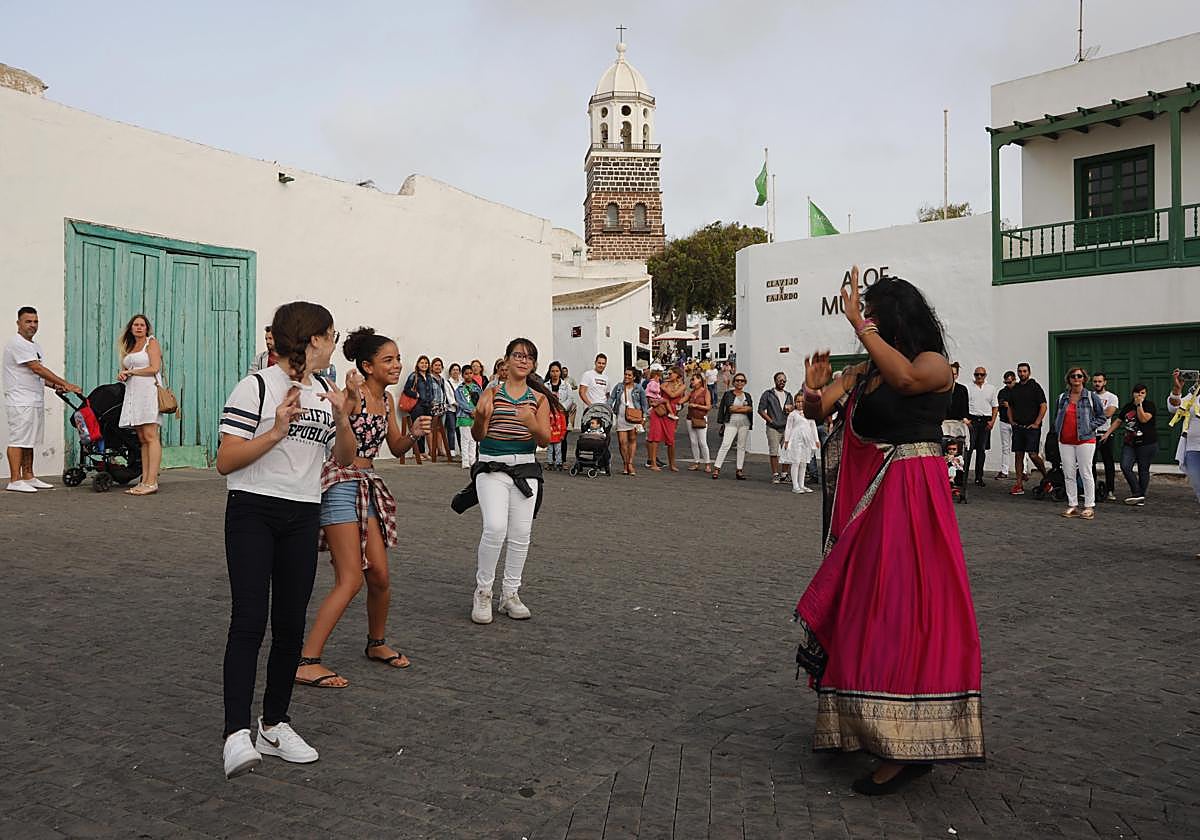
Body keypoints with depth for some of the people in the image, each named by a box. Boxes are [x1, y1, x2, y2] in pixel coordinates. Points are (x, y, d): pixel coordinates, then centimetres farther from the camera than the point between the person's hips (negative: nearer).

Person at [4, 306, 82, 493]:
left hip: (35, 402, 10)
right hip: (21, 402, -10)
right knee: (18, 440, -8)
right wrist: (66, 384, -21)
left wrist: (55, 385, 4)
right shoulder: (17, 343, -13)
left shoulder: (35, 346, 19)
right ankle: (15, 481, -6)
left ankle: (28, 477, 18)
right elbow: (38, 369, -20)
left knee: (28, 441, 12)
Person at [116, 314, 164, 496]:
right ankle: (144, 481, 1)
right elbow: (124, 368, 29)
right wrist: (122, 375, 5)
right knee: (142, 439, 3)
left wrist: (130, 372, -1)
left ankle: (152, 482, -16)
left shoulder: (152, 342, 2)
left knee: (150, 436, -12)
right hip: (133, 394, 7)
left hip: (148, 391, -7)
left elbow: (154, 368, -9)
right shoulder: (130, 347, 24)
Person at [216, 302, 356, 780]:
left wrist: (342, 418, -3)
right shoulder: (256, 387, -8)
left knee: (291, 624, 7)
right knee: (249, 621, -14)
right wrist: (275, 432, -22)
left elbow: (344, 460, 14)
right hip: (253, 512, -6)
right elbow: (225, 462, -10)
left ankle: (274, 725, 18)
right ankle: (237, 733, -14)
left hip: (303, 518, 6)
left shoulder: (325, 392, 13)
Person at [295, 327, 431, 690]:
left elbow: (396, 448, 17)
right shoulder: (352, 394, -14)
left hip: (367, 485, 8)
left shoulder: (387, 399, 11)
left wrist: (414, 433, -2)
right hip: (340, 482, -8)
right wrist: (351, 398, -35)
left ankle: (377, 644, 32)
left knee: (380, 576, 9)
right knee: (351, 580, -12)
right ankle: (306, 662, -7)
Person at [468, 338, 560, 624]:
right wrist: (480, 417, -24)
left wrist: (531, 423, -20)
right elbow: (478, 435, -3)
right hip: (492, 467, -3)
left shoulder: (539, 398, 7)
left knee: (521, 534, 3)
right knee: (495, 528, -18)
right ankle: (483, 592, 0)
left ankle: (510, 594, 19)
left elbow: (545, 440, 1)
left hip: (525, 468, 3)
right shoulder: (492, 392, 2)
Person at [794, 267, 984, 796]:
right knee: (865, 609, 13)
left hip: (909, 499, -8)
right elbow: (818, 411, 6)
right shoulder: (862, 372, 13)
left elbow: (905, 378, -30)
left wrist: (859, 325, -28)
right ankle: (867, 726, 28)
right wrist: (814, 391, -16)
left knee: (900, 612, -8)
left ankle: (908, 748, -1)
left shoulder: (934, 364, -6)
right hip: (866, 500, 8)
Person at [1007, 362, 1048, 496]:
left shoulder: (1035, 387, -2)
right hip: (1017, 427, 5)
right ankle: (1019, 485, 5)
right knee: (1018, 455, 3)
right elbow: (1010, 407, 24)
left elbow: (1043, 406, -6)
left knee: (1033, 455, -11)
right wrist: (1011, 421, 9)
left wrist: (1036, 423, -11)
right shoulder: (1013, 389, 14)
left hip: (1032, 427, -5)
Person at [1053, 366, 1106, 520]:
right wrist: (1058, 433, 8)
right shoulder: (1062, 398, 11)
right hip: (1065, 441, 4)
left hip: (1085, 440, -4)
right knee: (1068, 474, 5)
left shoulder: (1092, 396, 1)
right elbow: (1056, 417, 22)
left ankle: (1089, 507, 2)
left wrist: (1089, 427, -9)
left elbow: (1101, 417, 4)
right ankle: (1072, 505, 12)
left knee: (1086, 473, -4)